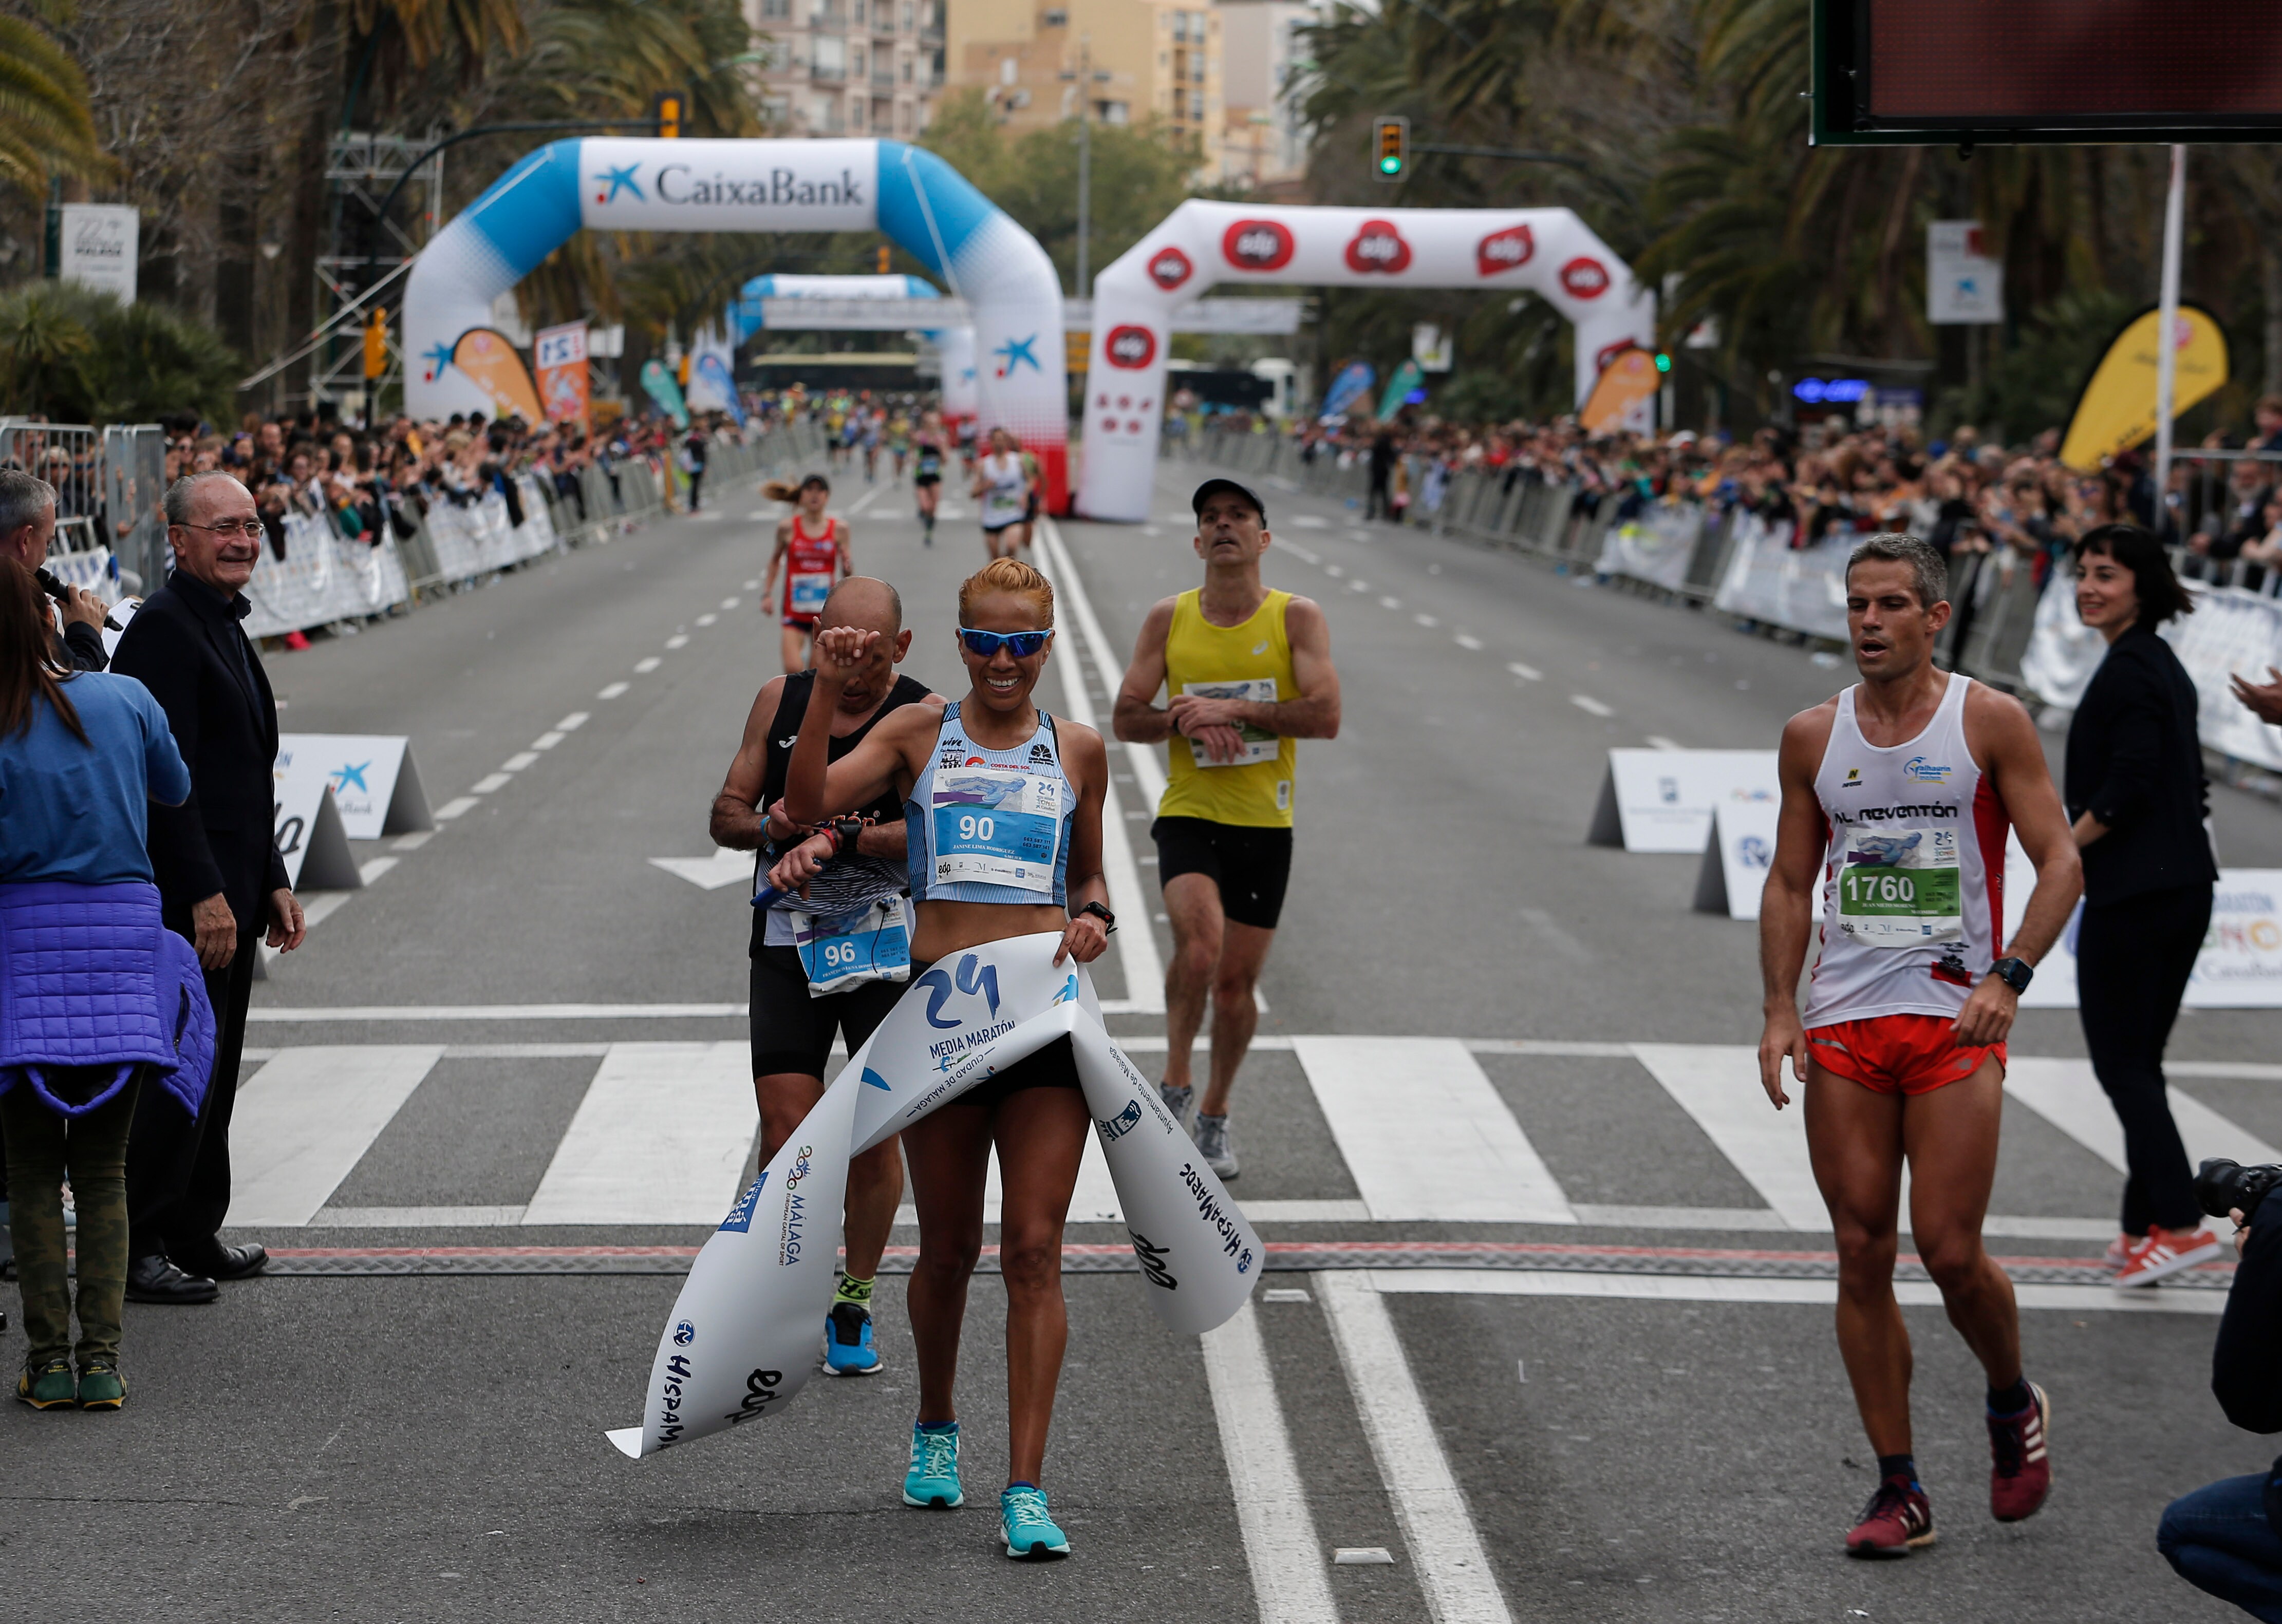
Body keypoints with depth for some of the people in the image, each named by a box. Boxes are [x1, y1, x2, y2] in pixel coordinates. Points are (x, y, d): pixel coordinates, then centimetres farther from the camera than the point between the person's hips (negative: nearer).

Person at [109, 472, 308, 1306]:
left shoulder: (225, 625, 17)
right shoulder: (164, 627, -14)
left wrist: (272, 884, 19)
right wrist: (204, 894, -22)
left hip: (227, 895, 10)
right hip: (184, 898, -10)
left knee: (212, 1074, 14)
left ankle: (193, 1237, 21)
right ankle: (136, 1248, -1)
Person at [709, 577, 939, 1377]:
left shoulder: (926, 717, -3)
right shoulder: (782, 699, 8)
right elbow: (726, 814, 12)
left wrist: (836, 842, -30)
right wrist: (771, 823, -10)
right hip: (787, 944, 2)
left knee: (874, 1134, 0)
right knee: (785, 1133, -7)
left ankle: (854, 1303, 17)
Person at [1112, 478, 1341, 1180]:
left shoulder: (1297, 618, -3)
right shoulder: (1169, 619, 2)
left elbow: (1325, 715, -13)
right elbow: (1126, 718, 4)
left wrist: (1232, 710, -18)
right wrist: (1187, 721, -15)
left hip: (1264, 825, 0)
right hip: (1188, 814, 0)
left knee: (1237, 981, 7)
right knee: (1199, 945, -26)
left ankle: (1215, 1115, 29)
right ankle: (1174, 1086, -7)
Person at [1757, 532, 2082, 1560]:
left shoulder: (1990, 722, -2)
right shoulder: (1813, 737, 8)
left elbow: (2059, 861, -4)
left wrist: (2007, 977, -17)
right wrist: (1779, 1009, 2)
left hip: (1956, 1021, -3)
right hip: (1844, 1023, 3)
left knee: (1951, 1252, -8)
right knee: (1862, 1255, 0)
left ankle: (2015, 1406, 23)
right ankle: (1898, 1490, 8)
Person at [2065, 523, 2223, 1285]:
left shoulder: (2127, 671, -16)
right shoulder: (2164, 665, 14)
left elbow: (2127, 787, -23)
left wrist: (2069, 844, -10)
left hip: (2132, 894, -10)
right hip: (2183, 887, 10)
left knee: (2122, 1062, -5)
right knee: (2140, 1061, 15)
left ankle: (2180, 1223, -10)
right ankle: (2147, 1227, 19)